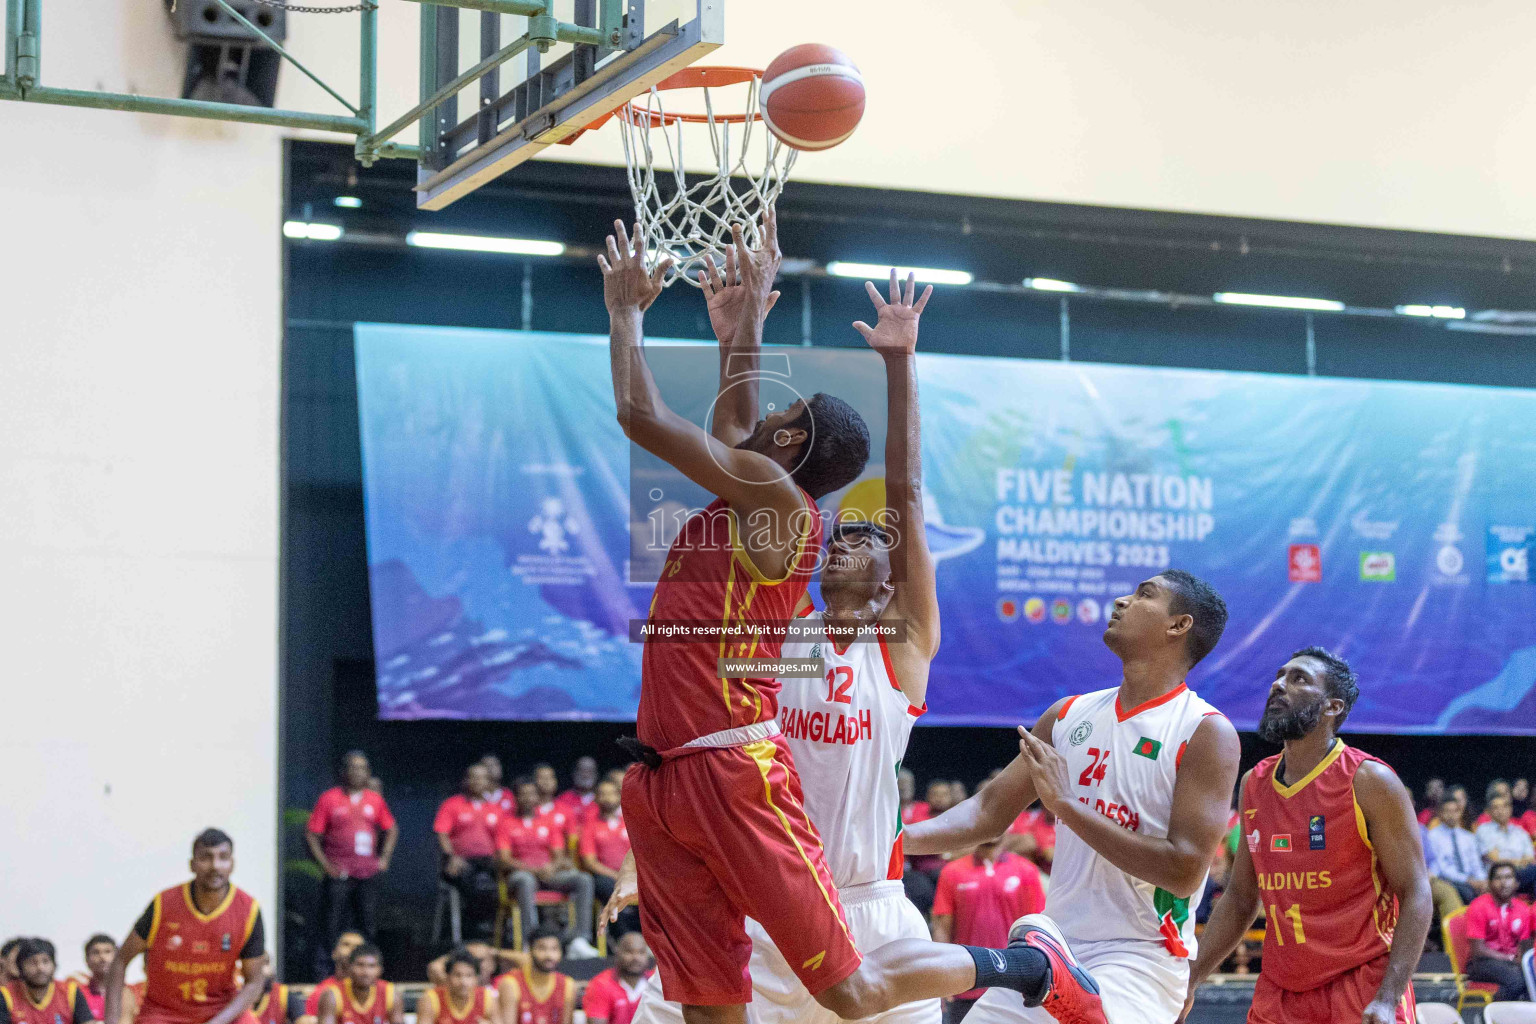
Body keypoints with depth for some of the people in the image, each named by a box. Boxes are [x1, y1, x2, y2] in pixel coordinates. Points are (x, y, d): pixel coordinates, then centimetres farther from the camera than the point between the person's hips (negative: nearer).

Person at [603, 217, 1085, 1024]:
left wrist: (628, 309, 3)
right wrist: (750, 302, 39)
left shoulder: (777, 496, -8)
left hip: (733, 774, -8)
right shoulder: (743, 496, 16)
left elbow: (640, 415, -10)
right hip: (661, 781, 8)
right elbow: (732, 415, 35)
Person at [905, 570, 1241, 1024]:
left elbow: (1184, 871, -18)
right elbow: (989, 811, 12)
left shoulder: (1207, 732, -10)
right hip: (1054, 948, 6)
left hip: (1139, 957, -6)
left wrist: (1065, 804, -18)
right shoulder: (1069, 714, 10)